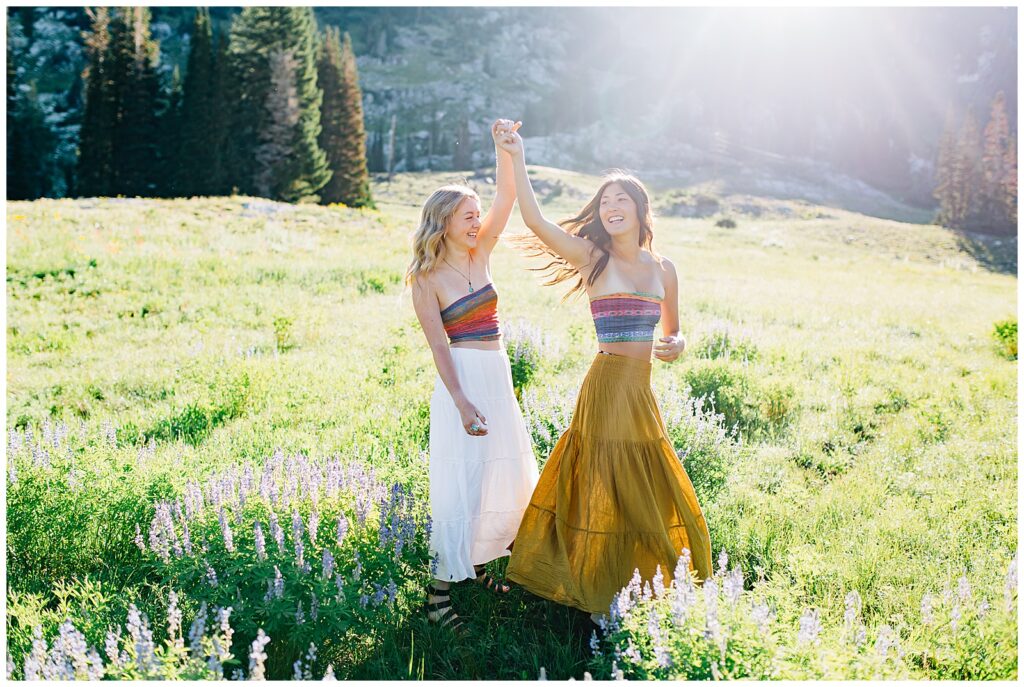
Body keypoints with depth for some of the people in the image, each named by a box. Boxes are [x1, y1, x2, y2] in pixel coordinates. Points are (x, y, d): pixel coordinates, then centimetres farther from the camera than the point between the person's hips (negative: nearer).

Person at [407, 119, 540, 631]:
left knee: (508, 476, 14)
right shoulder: (427, 281, -9)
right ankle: (439, 593, 4)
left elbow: (507, 196, 1)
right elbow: (440, 347, -14)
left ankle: (475, 564, 32)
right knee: (460, 483, -6)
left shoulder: (479, 254, 7)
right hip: (463, 380, -7)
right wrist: (462, 403, -22)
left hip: (498, 377, 7)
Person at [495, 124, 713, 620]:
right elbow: (535, 221, -16)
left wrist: (677, 346, -3)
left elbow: (672, 331, 20)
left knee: (652, 492, 14)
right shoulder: (593, 259, -3)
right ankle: (595, 590, 24)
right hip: (607, 385, -5)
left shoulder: (663, 269, 9)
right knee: (606, 488, 4)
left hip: (642, 389, 5)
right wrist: (517, 161, -21)